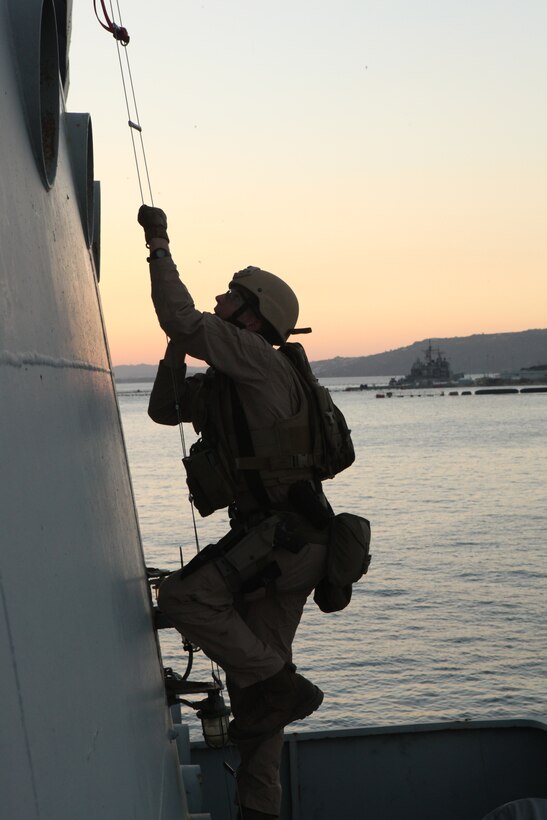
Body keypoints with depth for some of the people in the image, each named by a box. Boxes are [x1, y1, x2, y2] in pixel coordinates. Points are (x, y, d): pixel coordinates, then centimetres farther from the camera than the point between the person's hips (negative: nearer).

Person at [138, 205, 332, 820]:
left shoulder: (258, 357, -10)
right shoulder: (223, 380, 18)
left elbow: (182, 321, -19)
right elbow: (164, 410, 20)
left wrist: (159, 245, -8)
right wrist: (177, 350, 8)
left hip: (286, 537, -10)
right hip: (279, 540, 10)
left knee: (182, 597, -18)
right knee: (252, 679, 11)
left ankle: (281, 685, -8)